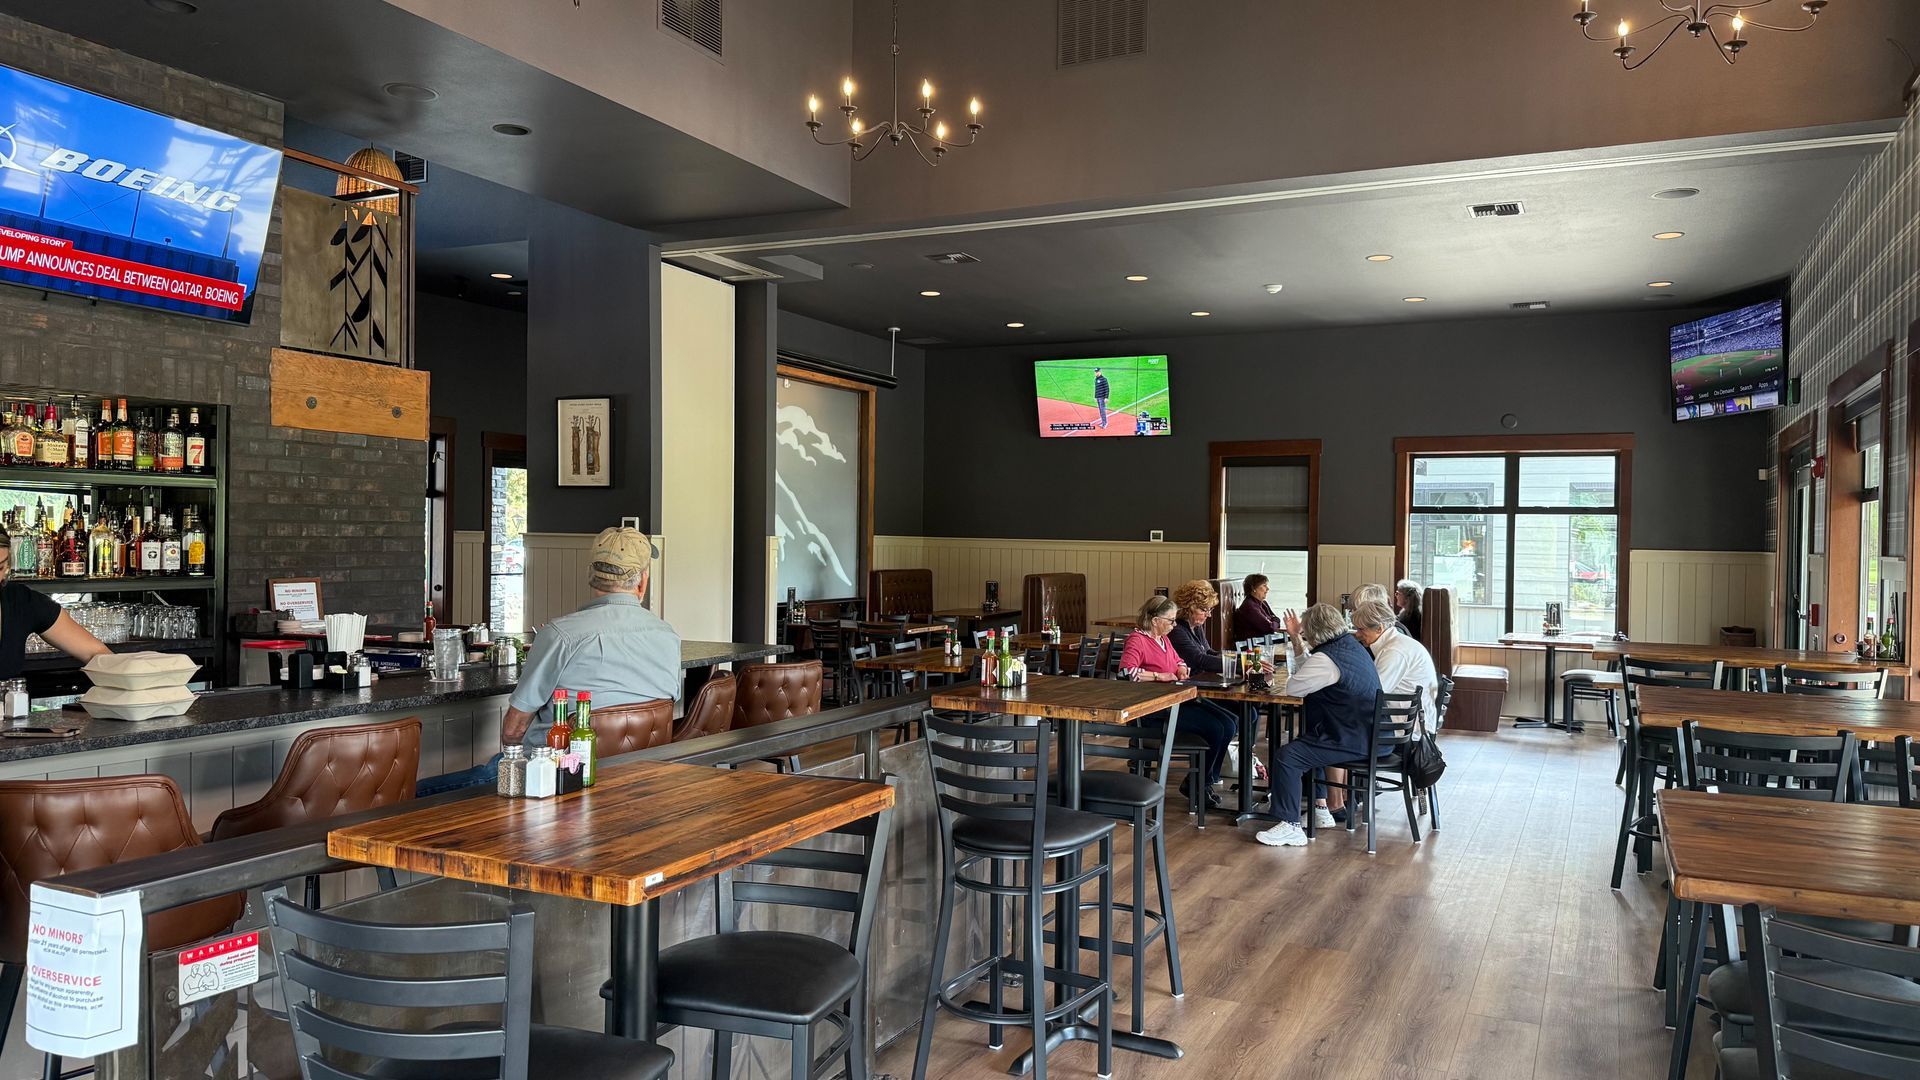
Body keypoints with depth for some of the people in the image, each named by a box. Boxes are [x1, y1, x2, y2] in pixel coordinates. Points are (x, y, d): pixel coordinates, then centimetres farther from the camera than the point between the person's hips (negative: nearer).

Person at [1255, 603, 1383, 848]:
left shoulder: (1328, 658, -21)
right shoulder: (1351, 643, 11)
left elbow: (1293, 687, -15)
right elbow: (1310, 674, 19)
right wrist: (1296, 639, 17)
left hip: (1352, 741, -11)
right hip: (1367, 733, 11)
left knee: (1287, 757, -17)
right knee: (1307, 743, 33)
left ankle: (1291, 826, -16)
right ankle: (1320, 809, 36)